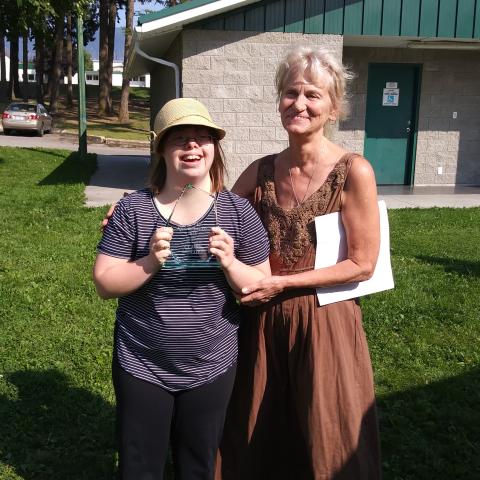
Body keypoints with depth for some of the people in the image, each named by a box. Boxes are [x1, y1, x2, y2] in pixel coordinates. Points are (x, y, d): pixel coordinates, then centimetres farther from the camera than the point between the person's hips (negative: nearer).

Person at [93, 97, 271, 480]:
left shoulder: (238, 212, -6)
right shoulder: (134, 209, -9)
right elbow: (104, 284, -8)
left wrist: (230, 264, -22)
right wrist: (149, 263, -24)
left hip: (212, 369, 1)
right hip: (141, 367, 0)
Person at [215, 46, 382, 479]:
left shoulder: (353, 172, -15)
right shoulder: (262, 171, -1)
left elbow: (362, 265, -13)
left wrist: (281, 283, -16)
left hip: (324, 322, -4)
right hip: (262, 320, 5)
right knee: (256, 442, 21)